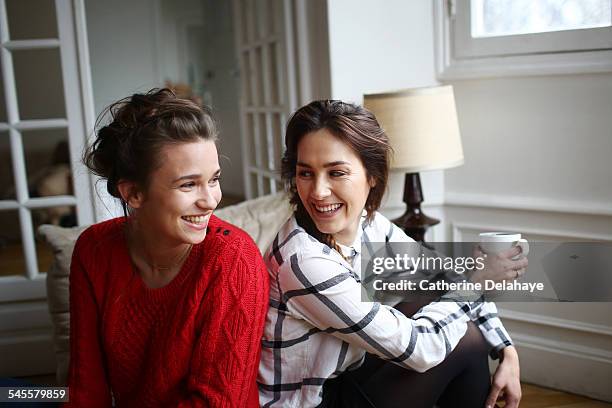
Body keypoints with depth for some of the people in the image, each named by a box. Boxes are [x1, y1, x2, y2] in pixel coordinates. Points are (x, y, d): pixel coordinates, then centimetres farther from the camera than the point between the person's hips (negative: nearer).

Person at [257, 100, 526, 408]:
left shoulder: (371, 225, -8)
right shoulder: (303, 260, -30)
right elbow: (414, 348, -25)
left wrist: (507, 352, -4)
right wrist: (476, 280, -13)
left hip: (345, 377, 7)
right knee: (467, 340, -7)